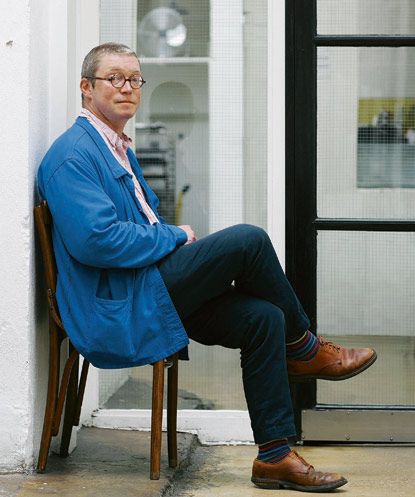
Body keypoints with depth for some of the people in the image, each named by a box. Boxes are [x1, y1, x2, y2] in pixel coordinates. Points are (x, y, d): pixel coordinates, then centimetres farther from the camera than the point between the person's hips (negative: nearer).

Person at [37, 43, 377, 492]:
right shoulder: (73, 153, -11)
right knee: (249, 240, -19)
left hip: (148, 295, 10)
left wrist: (176, 239, 5)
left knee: (263, 318, -9)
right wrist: (175, 237, -12)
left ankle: (274, 455, -5)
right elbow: (94, 239, -24)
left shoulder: (119, 150, 22)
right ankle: (304, 350, 3)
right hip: (116, 308, -10)